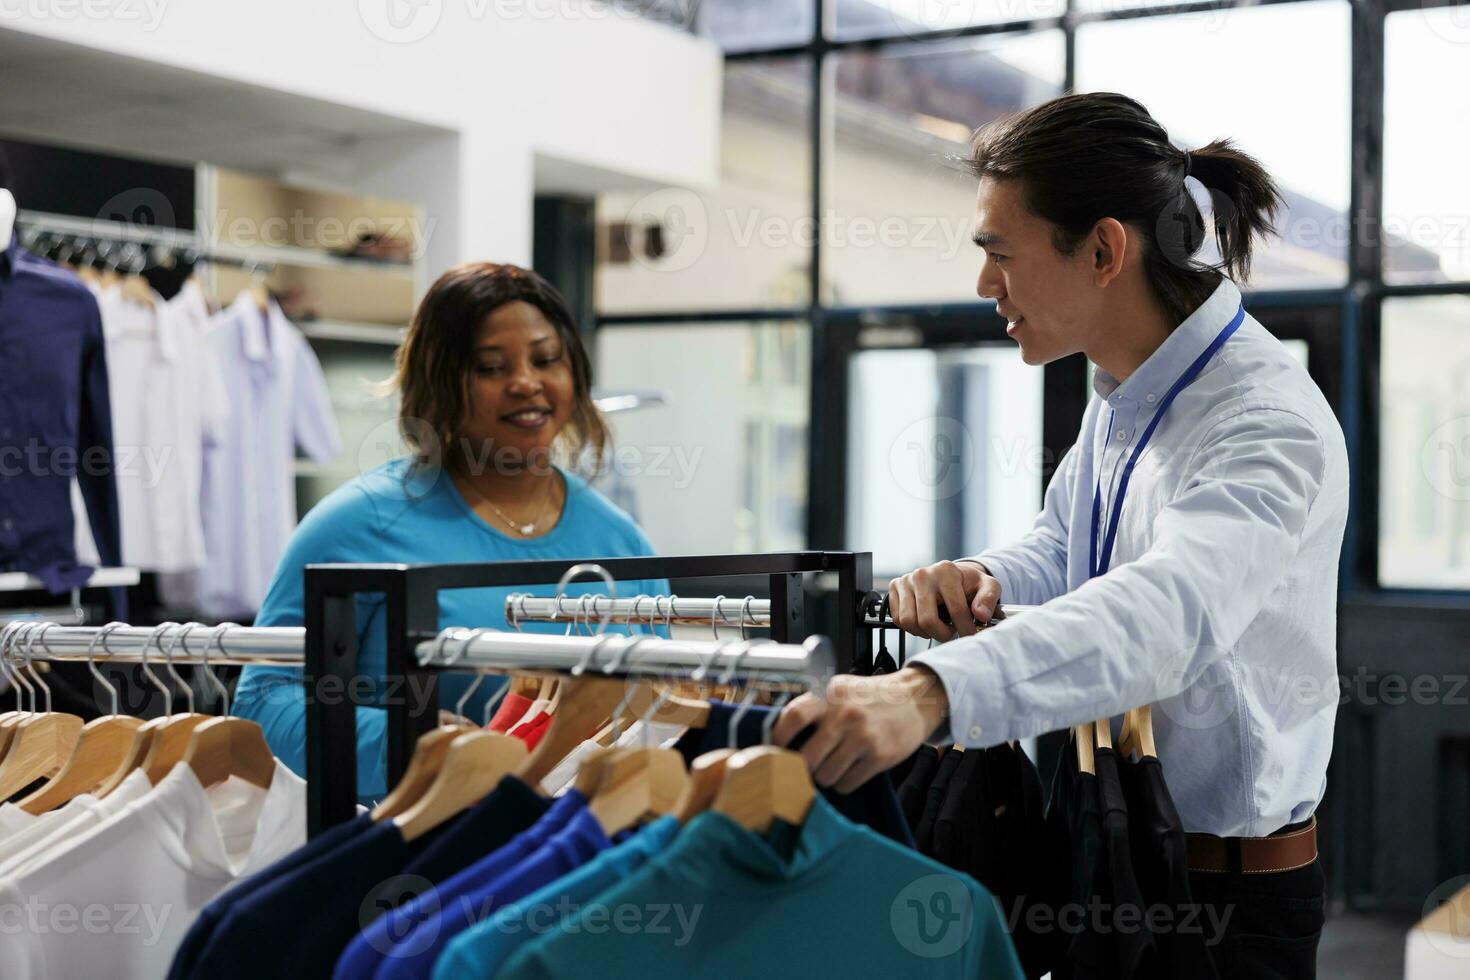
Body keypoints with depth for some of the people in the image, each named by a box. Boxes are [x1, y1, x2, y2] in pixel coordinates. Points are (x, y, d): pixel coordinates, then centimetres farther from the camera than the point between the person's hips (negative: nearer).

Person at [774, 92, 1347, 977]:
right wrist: (982, 580, -10)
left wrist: (932, 691, -59)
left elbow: (1172, 608, -43)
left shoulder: (1267, 423, -26)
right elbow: (1062, 549, 15)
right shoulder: (1123, 394, 3)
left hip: (1228, 889, -8)